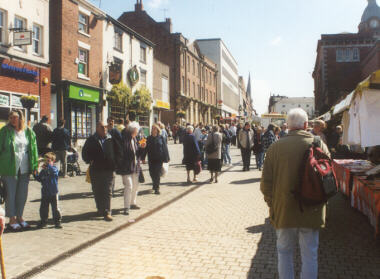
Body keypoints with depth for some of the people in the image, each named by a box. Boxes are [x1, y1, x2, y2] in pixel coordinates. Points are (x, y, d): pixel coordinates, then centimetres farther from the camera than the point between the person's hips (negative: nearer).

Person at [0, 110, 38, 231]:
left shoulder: (28, 132, 6)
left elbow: (33, 149, 9)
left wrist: (34, 165, 4)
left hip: (24, 168, 3)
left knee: (22, 194, 10)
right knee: (11, 193, 2)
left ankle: (19, 217, 25)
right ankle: (12, 219, 13)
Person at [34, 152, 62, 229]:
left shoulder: (54, 168, -6)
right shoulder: (43, 171, 10)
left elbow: (54, 171, -29)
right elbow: (39, 179, 14)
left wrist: (48, 166, -32)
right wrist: (35, 174, -2)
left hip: (53, 193, -5)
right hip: (44, 193, 5)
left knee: (55, 208, 0)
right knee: (43, 208, 10)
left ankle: (57, 222, 10)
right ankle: (43, 221, 24)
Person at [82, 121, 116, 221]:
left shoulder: (111, 139, 7)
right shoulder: (91, 140, 4)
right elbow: (85, 152, 8)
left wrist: (114, 164, 4)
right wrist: (89, 160, -7)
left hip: (108, 169, -1)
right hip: (95, 169, 1)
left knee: (108, 192, -6)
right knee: (97, 192, 11)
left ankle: (107, 212, -5)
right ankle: (100, 209, 27)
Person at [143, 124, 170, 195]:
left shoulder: (161, 137, -1)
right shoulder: (149, 138, 5)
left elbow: (165, 148, 1)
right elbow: (146, 148, 7)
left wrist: (166, 158, -1)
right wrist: (143, 157, 4)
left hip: (159, 158, -3)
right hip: (151, 158, 3)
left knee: (157, 173, -6)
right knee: (152, 172, 7)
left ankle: (156, 188, 1)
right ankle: (155, 184, 33)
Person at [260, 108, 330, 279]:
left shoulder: (275, 147, -7)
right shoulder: (319, 145, -6)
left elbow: (266, 184, -5)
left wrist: (273, 205, 10)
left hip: (283, 212, 0)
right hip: (312, 212, 0)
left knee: (284, 253, 17)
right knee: (310, 256, 11)